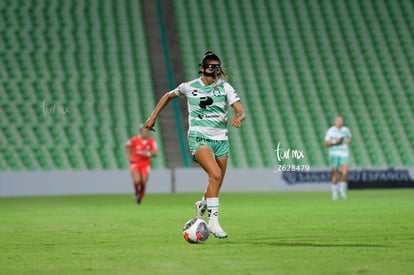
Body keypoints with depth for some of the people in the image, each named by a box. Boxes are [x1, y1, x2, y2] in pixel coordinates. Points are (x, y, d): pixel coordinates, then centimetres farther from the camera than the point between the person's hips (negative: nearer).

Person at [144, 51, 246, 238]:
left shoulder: (225, 88, 1)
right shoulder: (190, 87, 1)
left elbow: (241, 113, -7)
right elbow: (169, 96, 20)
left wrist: (238, 118, -30)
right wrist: (153, 117, 17)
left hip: (221, 139, 3)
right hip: (199, 137, -3)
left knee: (217, 185, 9)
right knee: (215, 174, -27)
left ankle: (202, 205, 45)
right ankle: (213, 221, -27)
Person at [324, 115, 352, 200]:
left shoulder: (345, 130, 7)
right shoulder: (331, 131, -3)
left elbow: (349, 137, 28)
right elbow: (326, 143, -3)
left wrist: (348, 141, 6)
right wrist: (335, 142, -19)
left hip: (344, 154, 2)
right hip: (334, 154, -2)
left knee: (344, 173, -13)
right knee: (335, 174, 3)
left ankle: (342, 189, 12)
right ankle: (334, 192, 18)